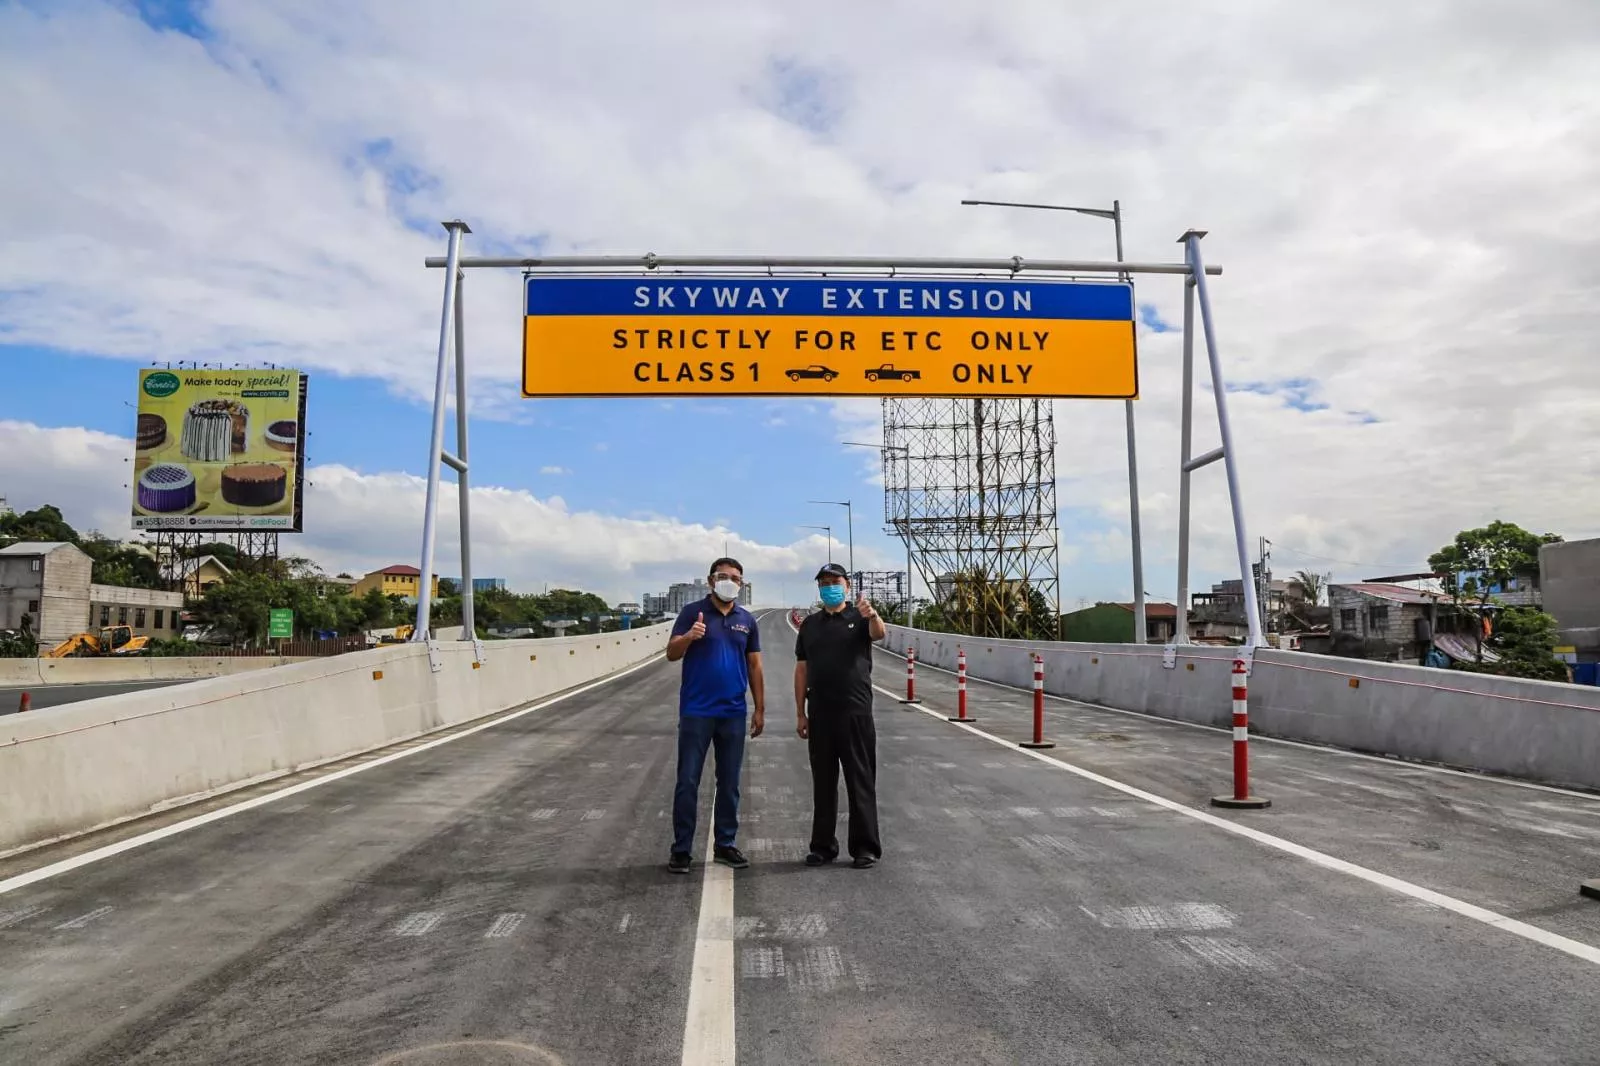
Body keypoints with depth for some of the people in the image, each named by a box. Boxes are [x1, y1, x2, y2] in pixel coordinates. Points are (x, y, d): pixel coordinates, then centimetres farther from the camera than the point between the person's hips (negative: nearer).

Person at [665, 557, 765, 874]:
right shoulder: (692, 612, -2)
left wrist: (760, 709, 9)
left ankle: (725, 844, 22)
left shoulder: (747, 620, 8)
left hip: (734, 714, 3)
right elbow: (671, 654, -8)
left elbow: (755, 666, 12)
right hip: (696, 712, -3)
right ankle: (681, 849, 11)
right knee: (688, 782, 1)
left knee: (729, 783, 10)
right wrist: (689, 637, -29)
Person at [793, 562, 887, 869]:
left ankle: (866, 848, 9)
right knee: (823, 783, 10)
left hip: (856, 711, -4)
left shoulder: (859, 618, 1)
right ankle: (823, 846, 19)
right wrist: (800, 713, 6)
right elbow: (801, 669, 11)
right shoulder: (810, 625, 12)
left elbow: (880, 634, -21)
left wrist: (872, 616, -44)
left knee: (861, 781, 2)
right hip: (819, 714, 4)